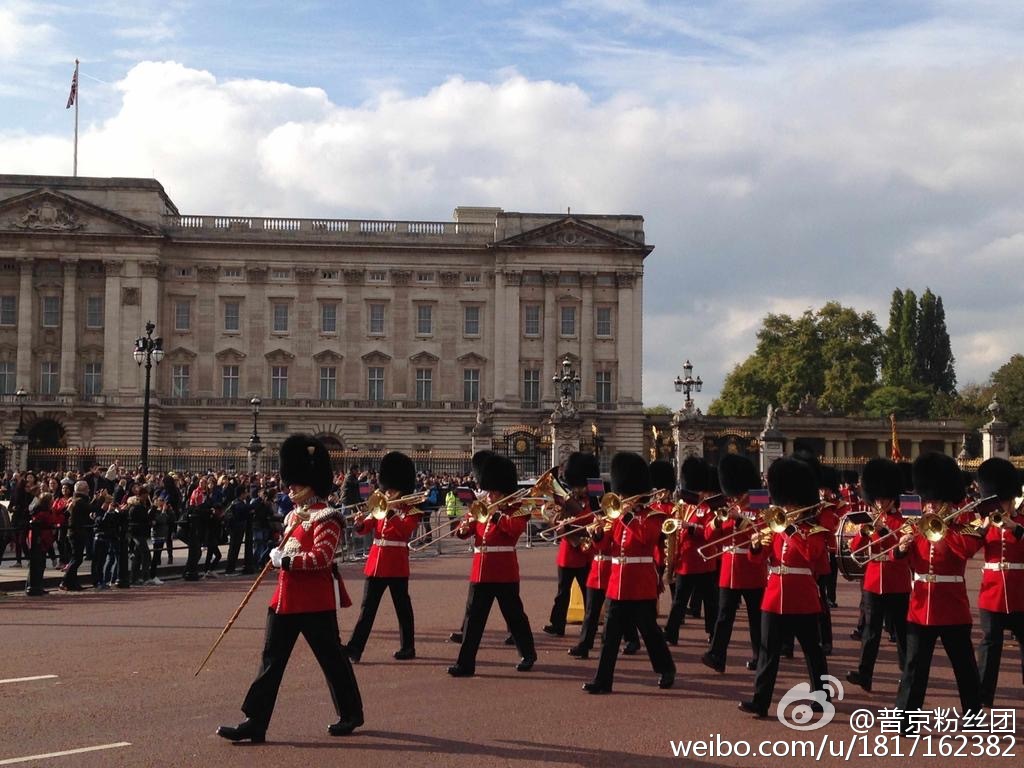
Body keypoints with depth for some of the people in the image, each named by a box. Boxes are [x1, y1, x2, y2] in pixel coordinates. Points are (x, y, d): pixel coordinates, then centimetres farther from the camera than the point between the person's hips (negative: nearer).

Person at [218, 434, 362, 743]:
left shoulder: (325, 518, -13)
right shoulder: (295, 516, 14)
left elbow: (322, 558, -24)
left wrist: (285, 560, -21)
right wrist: (278, 557, 6)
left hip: (314, 602, -8)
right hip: (285, 599, 8)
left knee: (332, 658, 6)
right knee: (271, 660, 5)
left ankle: (351, 714, 23)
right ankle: (255, 723, 6)